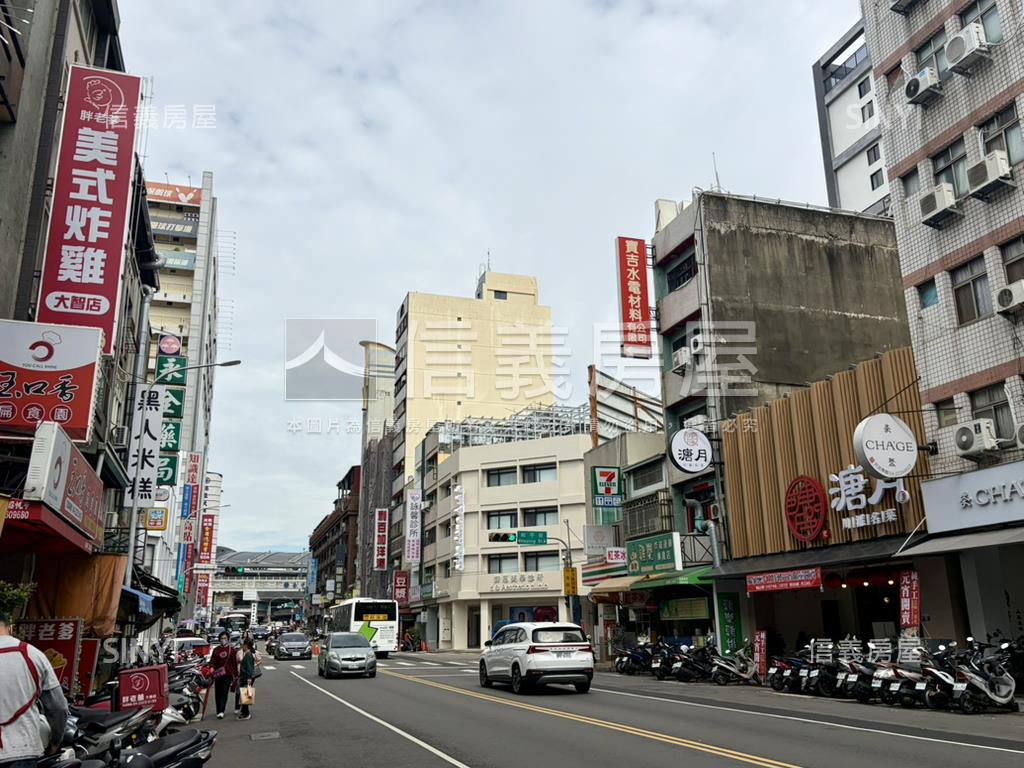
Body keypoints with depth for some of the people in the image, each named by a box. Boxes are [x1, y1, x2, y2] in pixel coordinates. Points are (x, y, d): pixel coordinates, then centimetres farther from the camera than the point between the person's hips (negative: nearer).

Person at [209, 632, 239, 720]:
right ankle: (219, 712, 18)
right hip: (218, 675, 3)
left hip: (228, 674, -3)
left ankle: (221, 711, -17)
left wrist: (236, 675, 4)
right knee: (217, 693, 6)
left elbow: (235, 663, 5)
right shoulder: (216, 650, 8)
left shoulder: (231, 650, 3)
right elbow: (212, 661, 1)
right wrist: (212, 667, -21)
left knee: (224, 693, -12)